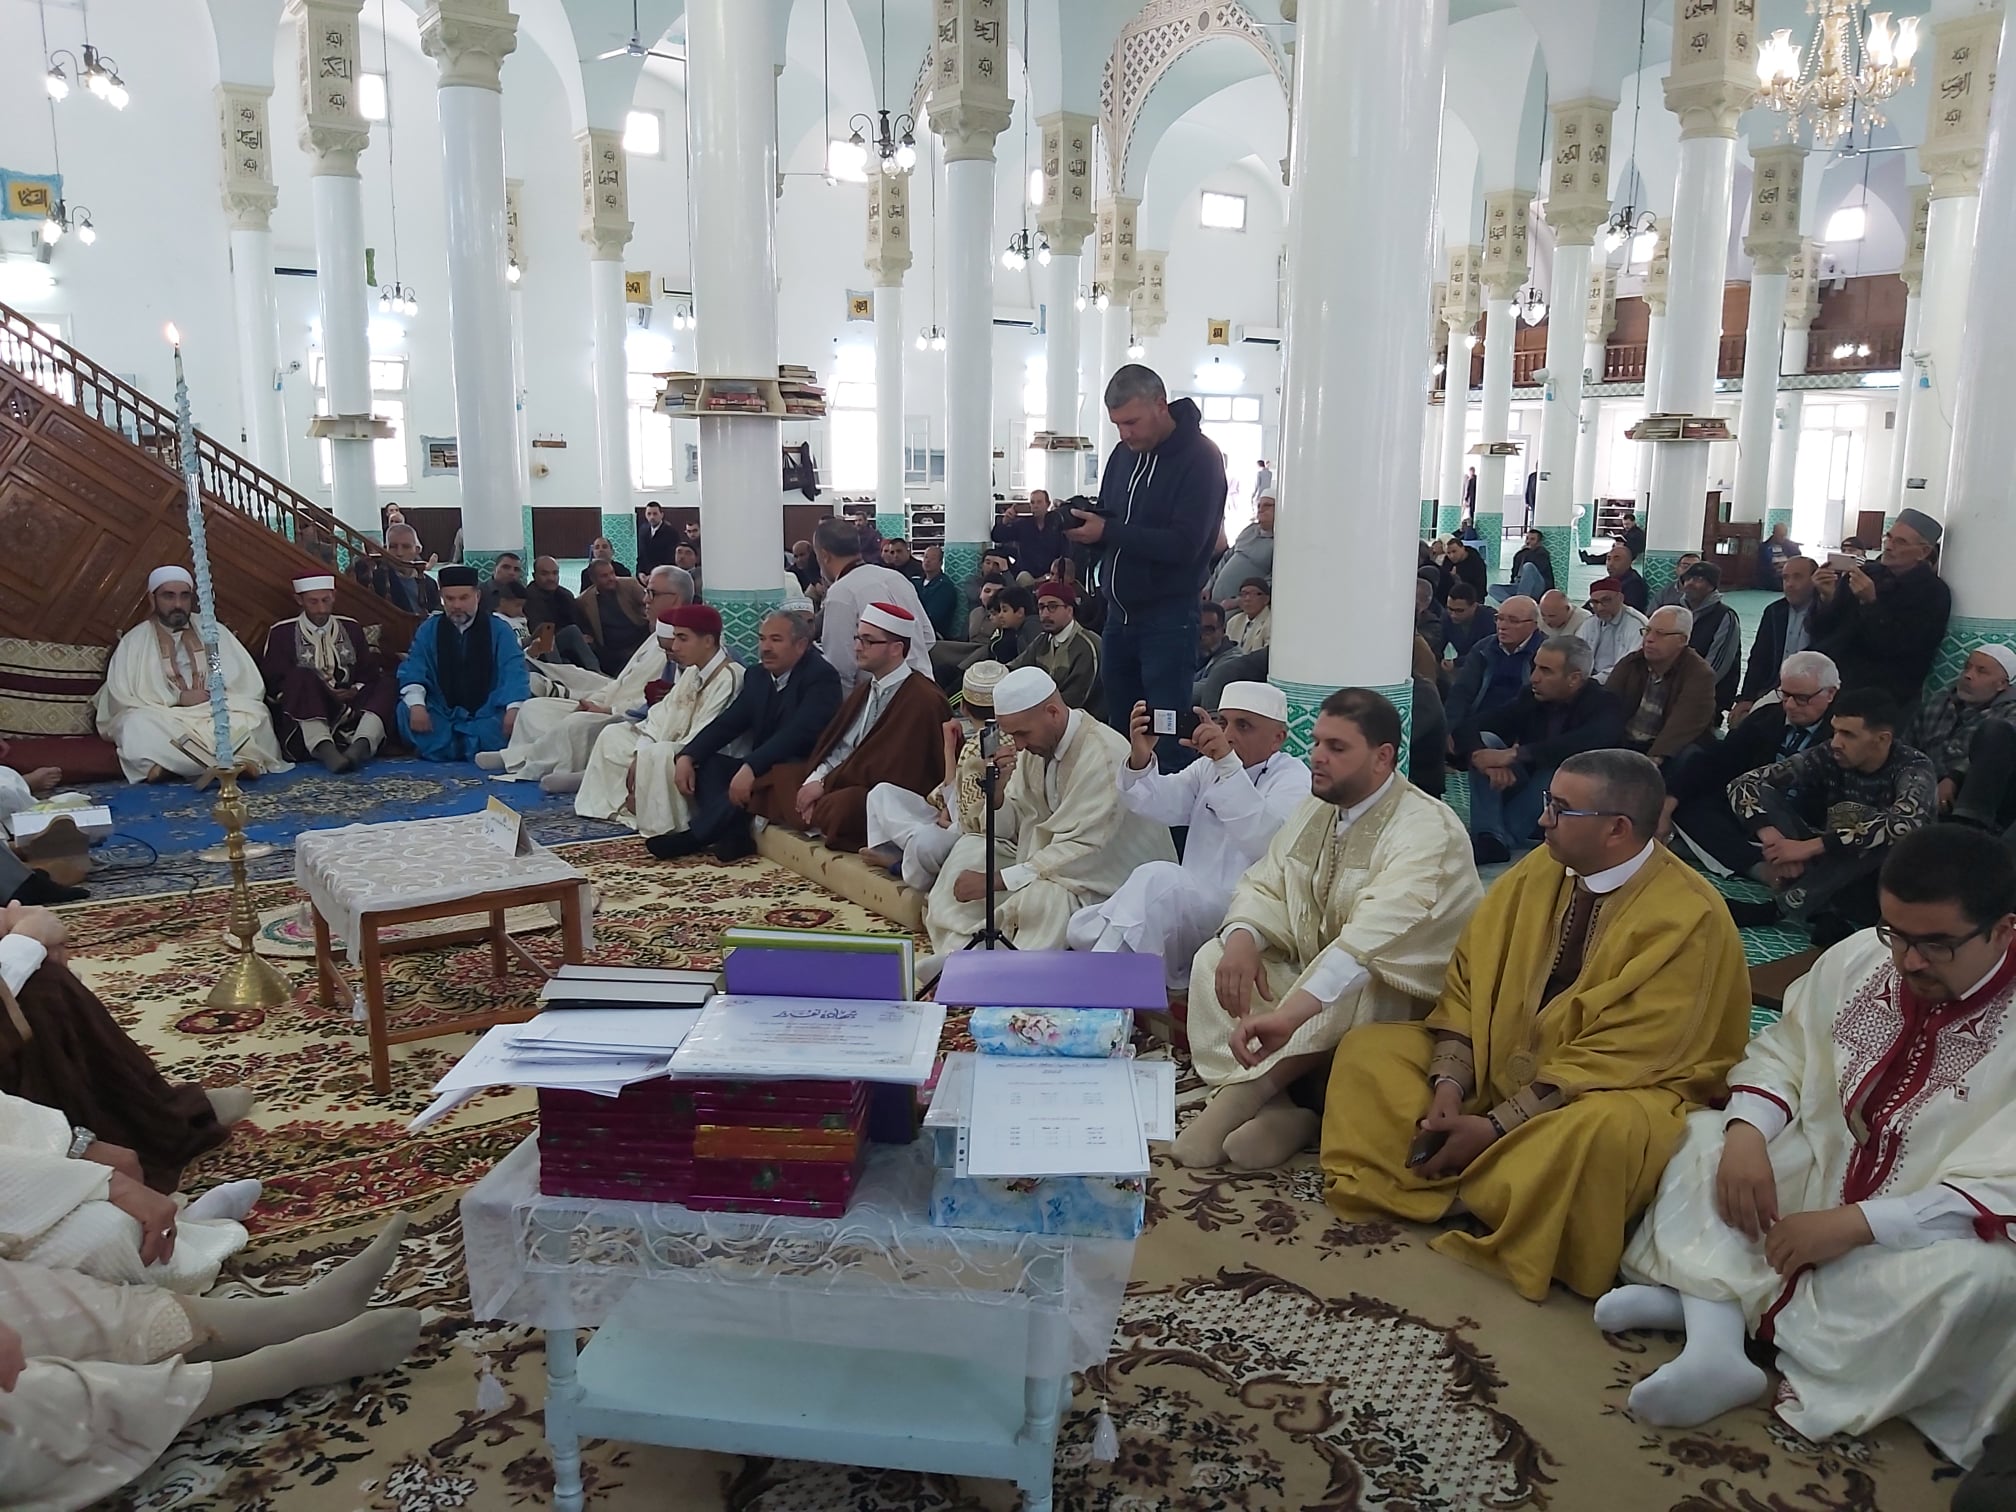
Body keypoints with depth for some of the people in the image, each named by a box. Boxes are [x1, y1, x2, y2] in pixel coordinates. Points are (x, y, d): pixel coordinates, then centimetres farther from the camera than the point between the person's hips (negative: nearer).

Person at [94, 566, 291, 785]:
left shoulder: (215, 631, 14)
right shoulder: (134, 641, 9)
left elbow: (249, 684, 7)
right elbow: (120, 698, 0)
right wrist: (177, 698, -9)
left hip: (216, 716, 1)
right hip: (162, 721, -1)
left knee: (255, 715, -29)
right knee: (138, 725, -35)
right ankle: (231, 763, -40)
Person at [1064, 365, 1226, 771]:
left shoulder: (1200, 458, -12)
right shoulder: (1124, 453, 11)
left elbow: (1183, 544, -21)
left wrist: (1107, 531, -22)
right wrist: (1077, 521, -6)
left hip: (1168, 616, -7)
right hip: (1120, 612, 7)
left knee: (1166, 736, -5)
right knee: (1120, 728, 13)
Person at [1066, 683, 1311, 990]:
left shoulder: (1293, 779, -5)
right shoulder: (1209, 768, 16)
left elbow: (1263, 840, -26)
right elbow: (1160, 804, -1)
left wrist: (1227, 763, -35)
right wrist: (1140, 760, -21)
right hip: (1188, 904, 7)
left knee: (1158, 879, -32)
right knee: (1083, 928, -10)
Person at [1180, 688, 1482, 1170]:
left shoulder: (1426, 829, -22)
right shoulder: (1316, 809, 5)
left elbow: (1374, 936, -38)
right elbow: (1265, 884, 9)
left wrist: (1290, 1012, -50)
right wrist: (1242, 936, -18)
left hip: (1402, 997, -8)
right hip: (1310, 974, 8)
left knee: (1350, 988, -39)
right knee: (1213, 959, -10)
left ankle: (1245, 1091, -22)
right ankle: (1275, 1109, -25)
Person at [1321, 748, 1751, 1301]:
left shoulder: (1688, 917, -20)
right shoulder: (1539, 873, -2)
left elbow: (1617, 1056, -23)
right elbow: (1467, 982, -1)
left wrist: (1496, 1126, -25)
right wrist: (1449, 1085, -17)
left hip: (1611, 1093, -6)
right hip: (1493, 1066, 6)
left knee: (1601, 1131, -40)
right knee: (1367, 1049, -3)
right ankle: (1446, 1167, -20)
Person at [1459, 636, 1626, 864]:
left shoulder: (1603, 705, -14)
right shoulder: (1531, 696, -1)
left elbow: (1584, 744, -37)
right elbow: (1472, 728, -11)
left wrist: (1514, 755, -41)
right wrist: (1486, 761, -34)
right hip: (1523, 788, 5)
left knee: (1559, 765, -33)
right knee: (1485, 740, -15)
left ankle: (1503, 839, -26)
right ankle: (1489, 837, -29)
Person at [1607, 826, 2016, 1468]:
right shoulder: (1857, 959, -3)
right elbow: (1781, 1052, 6)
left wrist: (1855, 1223, -31)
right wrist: (1746, 1132, -14)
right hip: (1817, 1172, 5)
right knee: (1700, 1135, -11)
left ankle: (1693, 1299, -28)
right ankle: (1715, 1339, -29)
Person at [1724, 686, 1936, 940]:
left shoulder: (1913, 770, -17)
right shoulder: (1828, 757, -7)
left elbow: (1905, 825, -39)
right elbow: (1744, 784, -11)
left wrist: (1811, 845, -40)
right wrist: (1770, 835, -29)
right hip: (1828, 873, 4)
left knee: (1891, 836, -35)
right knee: (1763, 795, -14)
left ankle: (1776, 909, -27)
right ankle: (1821, 912, -31)